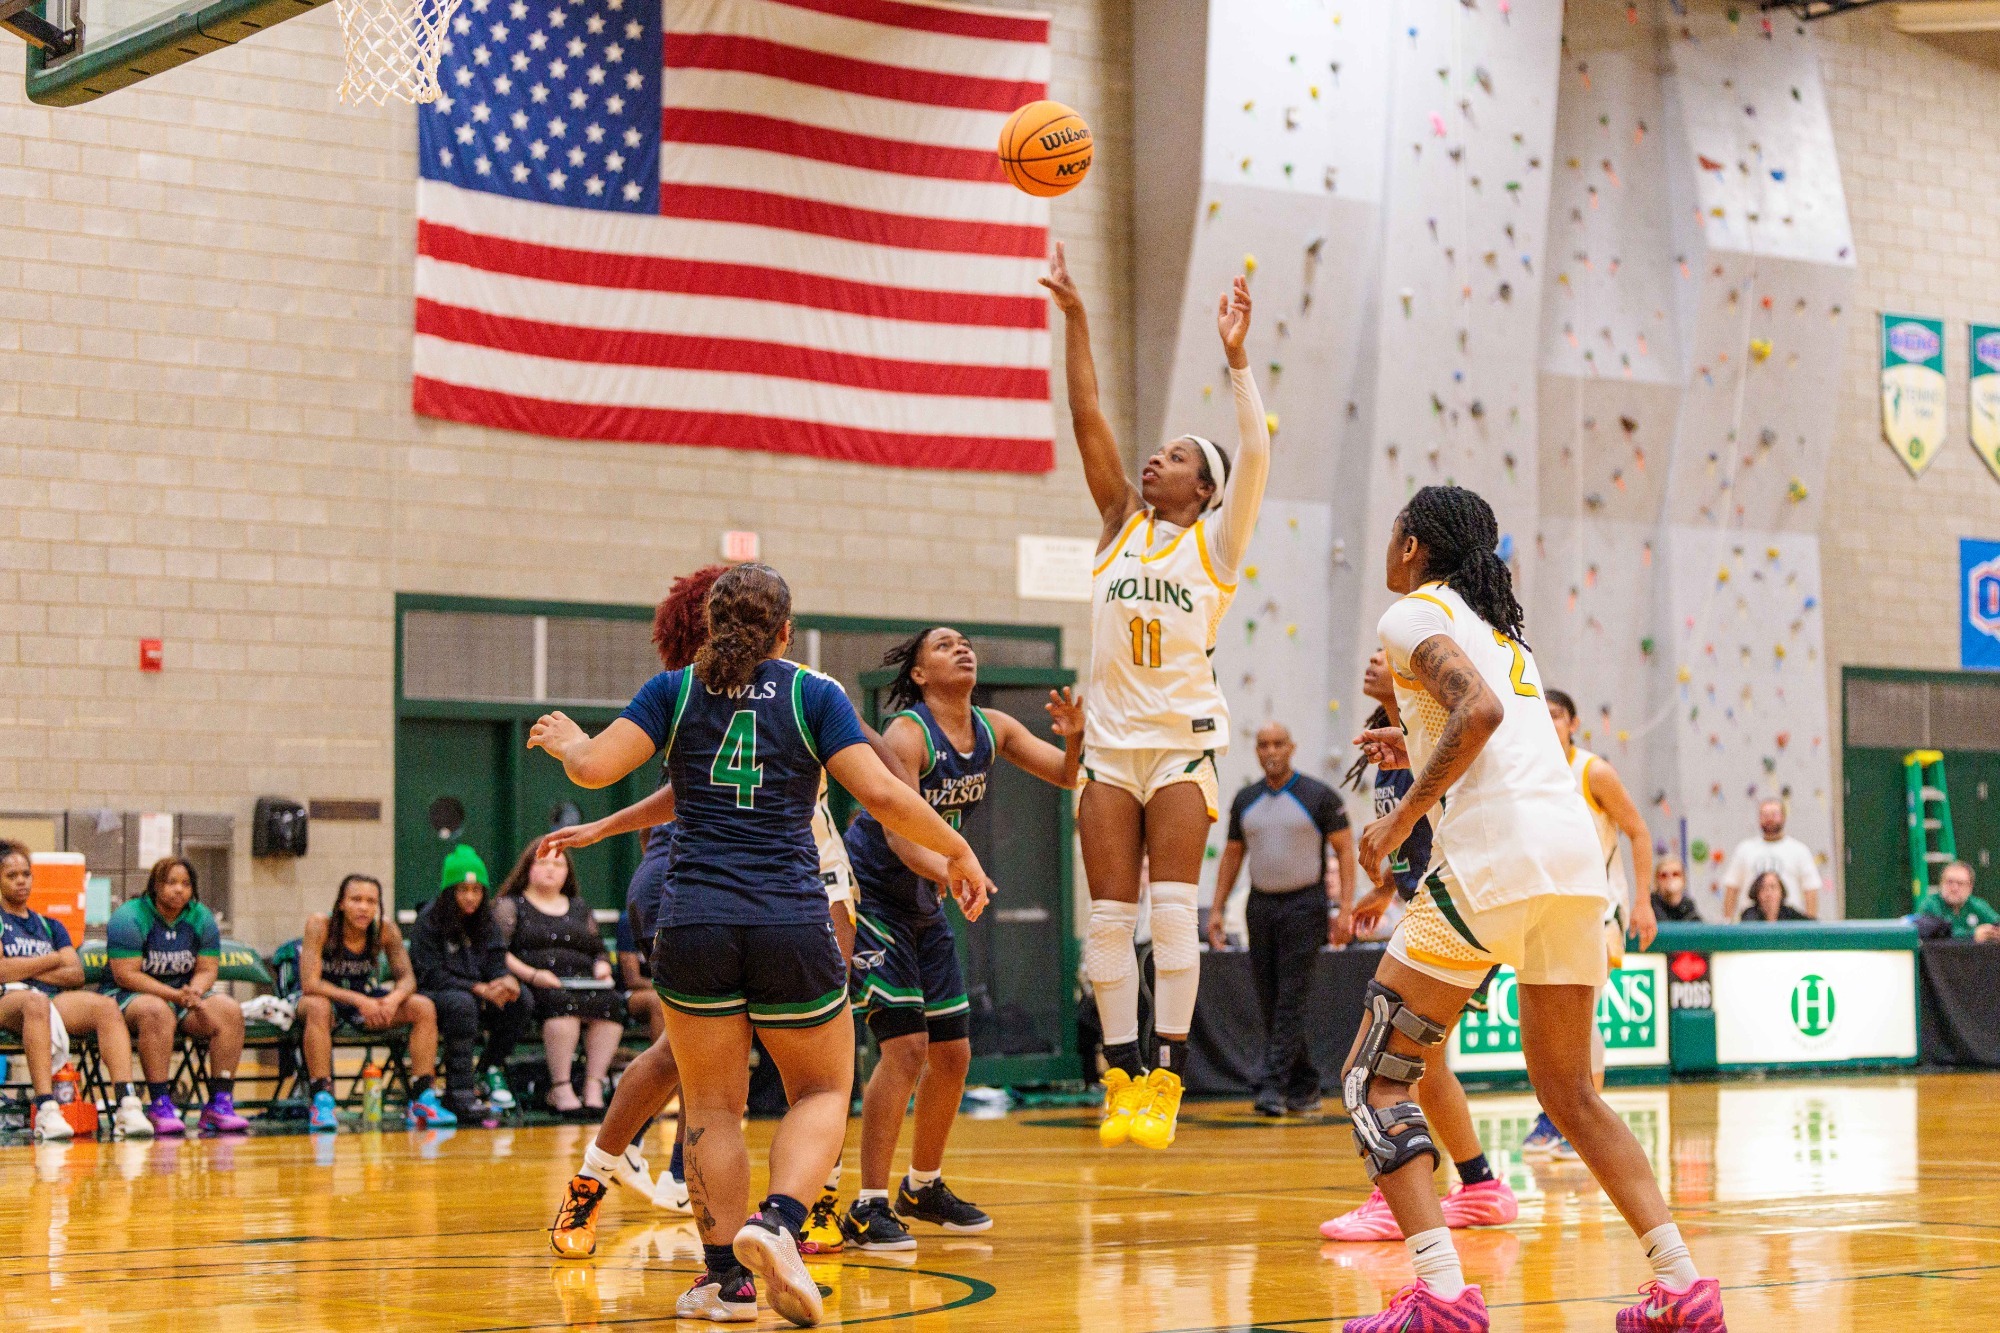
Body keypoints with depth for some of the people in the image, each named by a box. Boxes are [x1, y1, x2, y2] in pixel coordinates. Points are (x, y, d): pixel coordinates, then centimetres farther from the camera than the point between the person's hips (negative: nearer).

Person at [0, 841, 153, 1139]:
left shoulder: (50, 926, 28)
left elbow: (77, 976, 14)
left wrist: (25, 970, -1)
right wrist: (53, 960, 6)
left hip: (52, 999, 5)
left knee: (105, 1005, -26)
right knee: (35, 1002, -42)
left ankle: (128, 1104, -42)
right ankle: (46, 1111, -53)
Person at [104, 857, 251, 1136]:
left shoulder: (202, 919, 6)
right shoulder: (129, 918, -11)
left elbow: (207, 969, 5)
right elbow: (126, 974, -17)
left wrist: (194, 992, -19)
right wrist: (175, 995, -25)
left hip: (185, 992, 5)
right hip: (130, 996, -5)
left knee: (229, 1010, -21)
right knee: (157, 1011, -39)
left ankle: (220, 1103, -23)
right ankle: (160, 1105, -39)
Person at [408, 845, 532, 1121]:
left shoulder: (485, 923, 9)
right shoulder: (428, 921, -8)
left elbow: (496, 964, 5)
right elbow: (430, 976, -14)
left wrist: (506, 981, -21)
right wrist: (479, 989, -23)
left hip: (479, 1001, 5)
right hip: (431, 998, -5)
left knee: (520, 1001, -21)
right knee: (461, 1003, -38)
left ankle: (492, 1067, -2)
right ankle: (460, 1091, -37)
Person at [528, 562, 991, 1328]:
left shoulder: (674, 690, 8)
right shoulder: (813, 694, 5)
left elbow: (594, 768, -2)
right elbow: (881, 794, -5)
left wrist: (564, 741, 20)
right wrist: (958, 850, 8)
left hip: (694, 921, 1)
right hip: (791, 923, -1)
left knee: (713, 1105, 12)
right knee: (822, 1091, 13)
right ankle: (778, 1221, -14)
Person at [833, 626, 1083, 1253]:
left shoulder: (991, 728, 1)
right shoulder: (907, 733, -21)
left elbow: (1067, 776, 6)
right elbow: (896, 831, -31)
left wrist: (1075, 737, -16)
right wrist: (951, 871, -49)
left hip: (923, 906, 8)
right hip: (867, 892, -8)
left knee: (953, 1054, 10)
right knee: (906, 1045, -18)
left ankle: (923, 1186, 29)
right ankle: (868, 1207, -13)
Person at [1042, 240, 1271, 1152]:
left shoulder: (1216, 542, 3)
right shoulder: (1120, 527, 12)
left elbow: (1255, 456, -12)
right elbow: (1088, 420, 6)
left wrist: (1236, 361, -16)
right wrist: (1074, 320, 0)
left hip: (1184, 742, -4)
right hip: (1110, 743, 4)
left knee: (1172, 911, -11)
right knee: (1109, 918, 0)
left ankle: (1166, 1079, -11)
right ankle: (1122, 1077, 4)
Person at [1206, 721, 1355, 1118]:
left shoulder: (1319, 796, -4)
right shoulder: (1245, 801, 10)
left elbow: (1345, 849, -4)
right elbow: (1232, 855, 16)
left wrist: (1345, 907, -13)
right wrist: (1217, 910, 10)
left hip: (1304, 906, -5)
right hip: (1260, 905, 5)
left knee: (1291, 1000, -11)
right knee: (1269, 1003, 6)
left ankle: (1273, 1085, -14)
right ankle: (1305, 1086, 16)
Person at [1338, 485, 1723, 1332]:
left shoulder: (1414, 613, 2)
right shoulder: (1499, 625, 27)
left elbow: (1479, 710, -16)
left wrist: (1403, 815, -10)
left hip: (1494, 856, -8)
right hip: (1577, 856, 8)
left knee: (1374, 1080, 0)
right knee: (1567, 1091, 19)